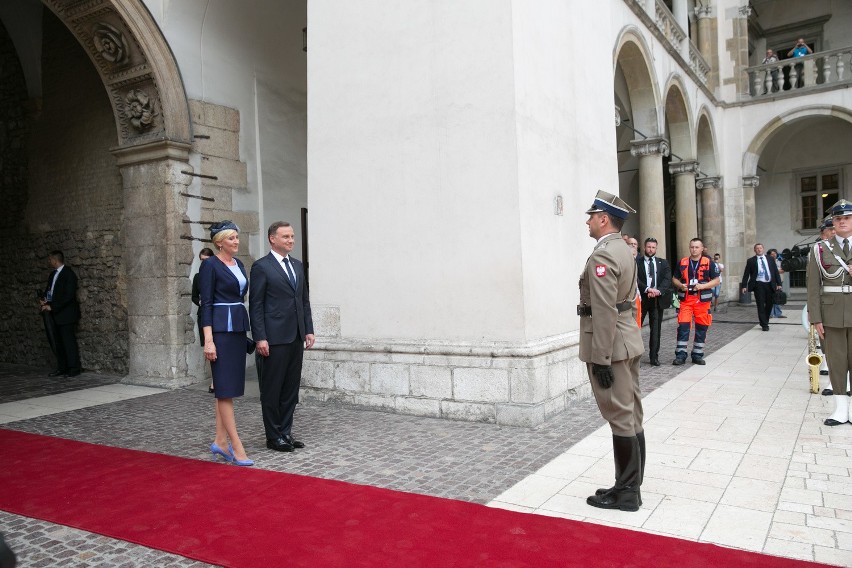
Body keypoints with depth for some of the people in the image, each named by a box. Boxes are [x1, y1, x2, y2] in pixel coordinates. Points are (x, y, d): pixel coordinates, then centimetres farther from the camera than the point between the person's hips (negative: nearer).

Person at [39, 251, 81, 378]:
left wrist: (52, 307, -19)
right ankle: (62, 368, 16)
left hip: (66, 314, -8)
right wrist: (44, 300, 0)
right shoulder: (53, 274, 15)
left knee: (69, 341, -5)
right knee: (58, 342, 9)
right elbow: (48, 290, 22)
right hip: (55, 315, 8)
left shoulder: (69, 274, -11)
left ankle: (74, 368, 0)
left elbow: (69, 296, -18)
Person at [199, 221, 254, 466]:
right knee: (226, 388, -5)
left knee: (228, 388, 11)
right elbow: (206, 304, -12)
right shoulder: (210, 265, -8)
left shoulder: (239, 264, 14)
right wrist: (208, 340, -18)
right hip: (220, 330, -8)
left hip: (238, 328, 8)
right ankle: (236, 446, -2)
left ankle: (220, 441, 19)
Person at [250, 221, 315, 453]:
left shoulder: (297, 265, 14)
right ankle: (273, 436, 14)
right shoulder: (261, 267, -6)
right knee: (272, 389, 4)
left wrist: (309, 330, 9)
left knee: (291, 389, 11)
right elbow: (256, 305, -9)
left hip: (296, 338, 7)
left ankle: (286, 432, 22)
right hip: (274, 339, -7)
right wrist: (260, 338, -14)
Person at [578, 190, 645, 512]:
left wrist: (601, 359, -20)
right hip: (628, 342, 10)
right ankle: (630, 486, 24)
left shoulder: (602, 256, -18)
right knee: (631, 416, 13)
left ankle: (626, 493, 9)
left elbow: (604, 313, -23)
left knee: (621, 418, -2)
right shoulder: (624, 251, 14)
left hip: (611, 346, -10)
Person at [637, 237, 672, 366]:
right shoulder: (636, 262, 3)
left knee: (656, 329, 5)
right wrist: (647, 289, -23)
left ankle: (654, 357, 13)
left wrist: (658, 290, -17)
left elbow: (667, 279, 0)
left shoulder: (663, 263, 12)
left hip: (658, 299, 3)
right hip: (641, 298, -3)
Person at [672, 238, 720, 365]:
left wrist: (703, 286, -14)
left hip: (702, 299, 0)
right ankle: (680, 355, -2)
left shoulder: (709, 263, 2)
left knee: (701, 328, 6)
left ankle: (697, 355, 17)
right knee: (683, 326, -7)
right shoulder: (682, 262, 7)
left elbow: (716, 280, 2)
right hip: (686, 299, 0)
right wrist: (680, 285, -7)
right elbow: (674, 279, 14)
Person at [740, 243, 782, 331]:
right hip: (758, 285, -3)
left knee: (769, 304, 9)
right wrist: (744, 286, -7)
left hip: (770, 284, 3)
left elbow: (776, 272, 11)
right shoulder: (751, 261, 3)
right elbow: (746, 274, 1)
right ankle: (764, 325, 1)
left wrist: (779, 283, 2)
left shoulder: (770, 259, 12)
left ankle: (765, 321, 28)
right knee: (761, 305, -5)